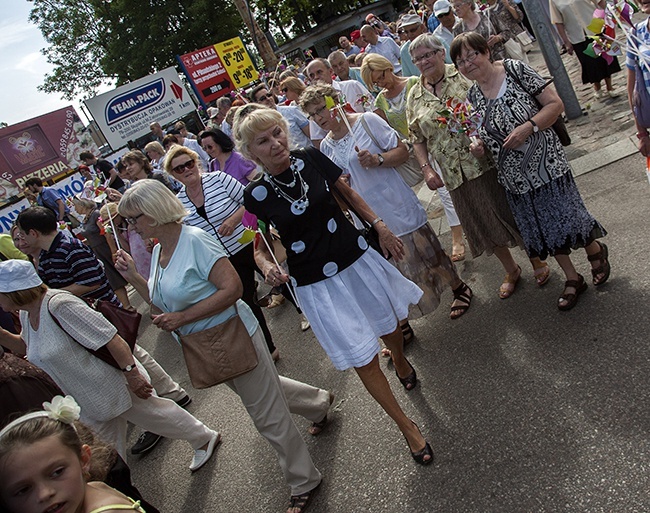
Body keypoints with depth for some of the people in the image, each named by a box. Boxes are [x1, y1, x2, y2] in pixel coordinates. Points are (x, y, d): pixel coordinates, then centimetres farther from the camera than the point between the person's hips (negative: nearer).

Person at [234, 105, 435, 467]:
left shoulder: (311, 159, -9)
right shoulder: (256, 195, -15)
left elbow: (348, 194, 6)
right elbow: (259, 247, -3)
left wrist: (380, 225, 2)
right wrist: (268, 267, -24)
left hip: (357, 259, 3)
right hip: (316, 284, -3)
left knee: (390, 326, 23)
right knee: (364, 359, 4)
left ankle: (402, 364, 60)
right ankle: (406, 425, 26)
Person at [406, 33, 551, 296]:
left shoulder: (465, 75, -3)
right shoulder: (415, 97, 6)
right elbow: (417, 139, 11)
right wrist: (426, 168, -1)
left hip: (489, 161, -3)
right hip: (456, 175, 3)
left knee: (514, 211, 9)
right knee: (484, 225, 13)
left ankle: (537, 261, 34)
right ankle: (511, 270, 36)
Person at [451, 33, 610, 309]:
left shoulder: (516, 70, -11)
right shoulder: (472, 96, 2)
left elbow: (556, 103, -11)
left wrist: (528, 126, -25)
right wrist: (479, 145, -8)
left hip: (546, 163, -4)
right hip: (514, 177, 5)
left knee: (566, 216, 4)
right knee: (541, 230, 12)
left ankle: (596, 250, 38)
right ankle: (573, 279, 32)